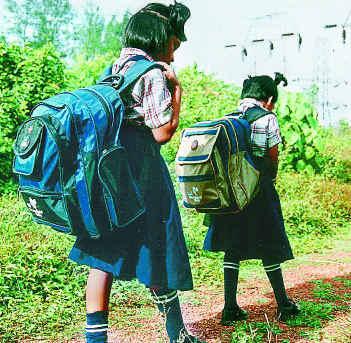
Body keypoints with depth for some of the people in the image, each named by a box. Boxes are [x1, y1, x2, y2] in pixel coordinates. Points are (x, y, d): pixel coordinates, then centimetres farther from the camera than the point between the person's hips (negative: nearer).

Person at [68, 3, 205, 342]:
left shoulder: (114, 67, 15)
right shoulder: (153, 73, -10)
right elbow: (163, 132, -14)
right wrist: (176, 89, -3)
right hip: (139, 168, -7)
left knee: (104, 253, 7)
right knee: (156, 250, 5)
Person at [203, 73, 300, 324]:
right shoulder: (267, 119, -6)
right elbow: (273, 160, 0)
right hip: (259, 191, -4)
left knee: (232, 249, 10)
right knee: (269, 249, 8)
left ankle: (230, 308, 10)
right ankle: (284, 305, 21)